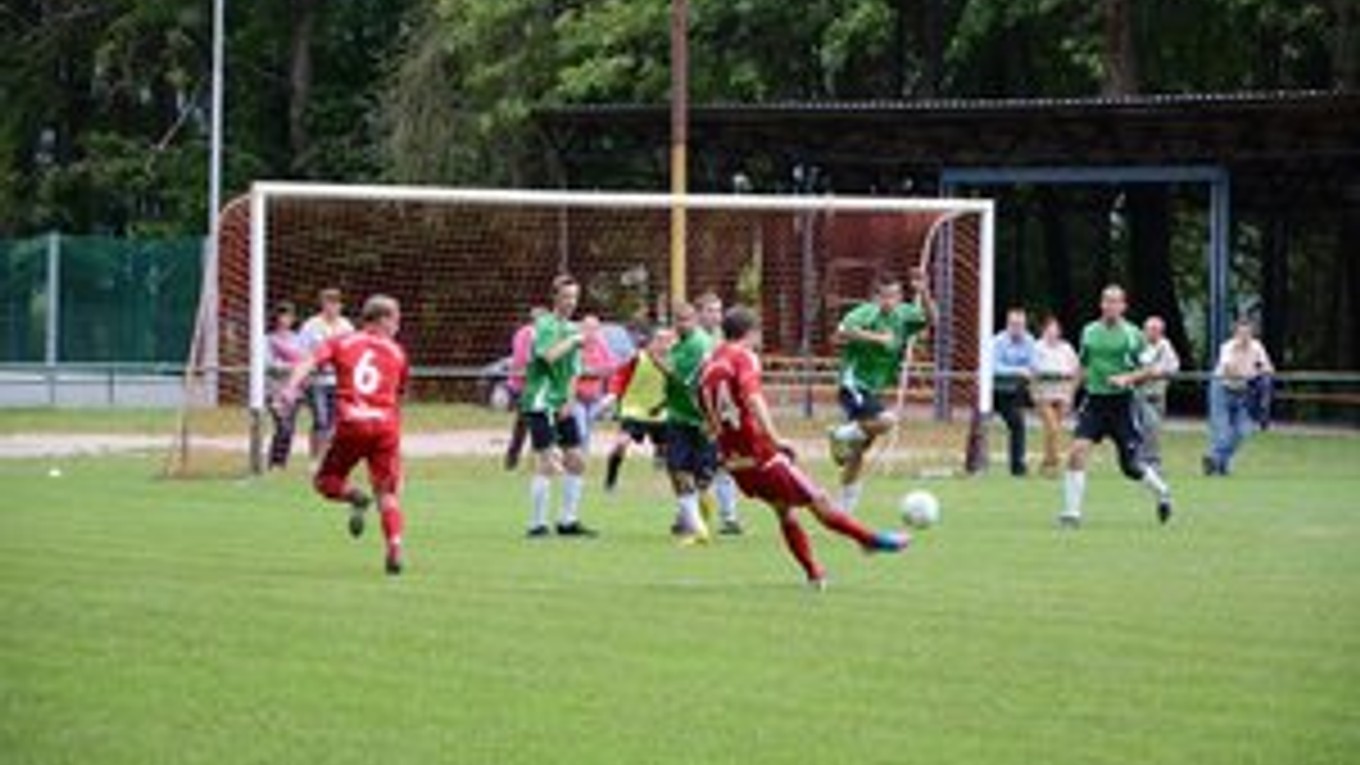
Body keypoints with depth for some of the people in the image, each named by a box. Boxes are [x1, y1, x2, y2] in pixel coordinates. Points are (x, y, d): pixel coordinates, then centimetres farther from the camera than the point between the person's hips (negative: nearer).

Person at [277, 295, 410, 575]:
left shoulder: (341, 343, 14)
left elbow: (309, 363, -3)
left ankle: (353, 495, -17)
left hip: (351, 424, -1)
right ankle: (395, 547, -14)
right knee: (387, 493, 5)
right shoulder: (396, 353, 17)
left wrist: (290, 388, -15)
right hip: (386, 424, 1)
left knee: (326, 480, 15)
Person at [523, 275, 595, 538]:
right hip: (541, 402, -8)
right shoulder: (546, 325, -9)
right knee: (547, 463, -13)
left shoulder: (572, 329, 16)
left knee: (576, 462, 7)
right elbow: (548, 355, -28)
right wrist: (573, 340, -20)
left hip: (562, 405, 8)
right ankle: (538, 524, -9)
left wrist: (568, 400, 7)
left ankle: (568, 520, 16)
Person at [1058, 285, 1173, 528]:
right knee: (1077, 452, -17)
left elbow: (1149, 370, -2)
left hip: (1122, 403, -3)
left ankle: (1162, 493, 33)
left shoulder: (1132, 335, -4)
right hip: (1094, 401, 3)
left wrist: (1127, 378, -18)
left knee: (1131, 466, 3)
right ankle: (1072, 512, -11)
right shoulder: (1089, 332, 6)